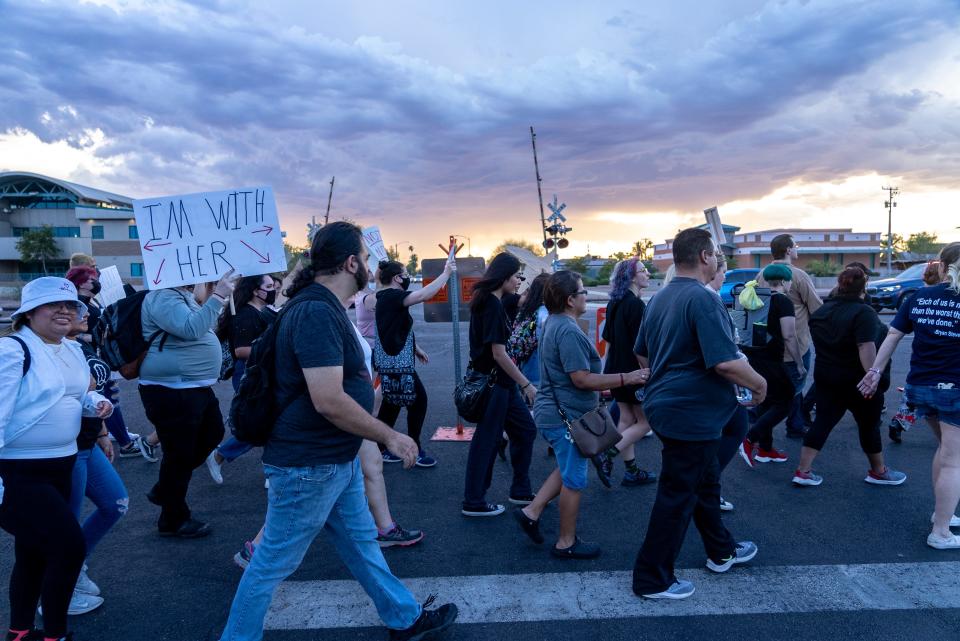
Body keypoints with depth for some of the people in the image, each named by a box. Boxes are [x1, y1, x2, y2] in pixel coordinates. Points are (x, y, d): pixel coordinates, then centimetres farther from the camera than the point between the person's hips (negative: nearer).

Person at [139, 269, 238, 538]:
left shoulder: (181, 295, 15)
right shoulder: (163, 297, -17)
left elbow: (200, 328, 25)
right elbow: (191, 329, -31)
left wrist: (218, 298, 13)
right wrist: (217, 296, -29)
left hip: (195, 387, 11)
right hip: (172, 392, -11)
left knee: (212, 435, 21)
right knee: (180, 454, 2)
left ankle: (163, 490, 34)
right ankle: (173, 520, 21)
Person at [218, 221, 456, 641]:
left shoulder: (323, 306, 9)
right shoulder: (316, 312, -25)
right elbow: (328, 401, -31)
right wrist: (390, 437, -21)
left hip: (337, 459, 11)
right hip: (309, 465, -11)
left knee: (361, 542, 21)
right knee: (273, 563, 8)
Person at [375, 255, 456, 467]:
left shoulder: (389, 298, 15)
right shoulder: (391, 296, -17)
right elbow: (424, 295, -31)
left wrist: (415, 349, 24)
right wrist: (446, 272, -24)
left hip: (393, 360, 10)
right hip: (396, 362, -10)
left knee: (392, 404, 15)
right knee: (418, 400, -1)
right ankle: (414, 451, 9)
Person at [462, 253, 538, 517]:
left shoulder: (485, 301, 10)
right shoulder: (493, 305, -19)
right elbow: (499, 353, -21)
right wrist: (526, 384, -16)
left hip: (501, 382, 10)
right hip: (494, 383, -10)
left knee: (525, 430, 15)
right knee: (486, 439, 2)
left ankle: (520, 491, 26)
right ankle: (474, 503, 15)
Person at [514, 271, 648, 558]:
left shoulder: (554, 324, 10)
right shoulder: (568, 331, -24)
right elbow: (582, 379, -26)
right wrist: (626, 378, -21)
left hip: (555, 413, 10)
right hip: (566, 416, -10)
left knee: (567, 471, 24)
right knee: (574, 480, 5)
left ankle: (531, 512, 24)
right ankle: (567, 543, 19)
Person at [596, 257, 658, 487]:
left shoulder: (615, 303, 8)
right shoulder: (636, 304, -19)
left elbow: (607, 337, 14)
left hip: (616, 371, 9)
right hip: (634, 372, -9)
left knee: (626, 419, 14)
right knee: (645, 421, 5)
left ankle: (632, 471, 22)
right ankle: (607, 456, -5)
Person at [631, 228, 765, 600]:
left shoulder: (659, 299, 9)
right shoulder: (703, 299, -20)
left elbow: (641, 354, 19)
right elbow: (726, 363, -27)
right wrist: (759, 384, -10)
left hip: (665, 404, 10)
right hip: (691, 413, -10)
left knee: (705, 481, 24)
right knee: (676, 497, 2)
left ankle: (721, 552, 43)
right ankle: (652, 579, 14)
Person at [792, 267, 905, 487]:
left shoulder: (821, 311, 7)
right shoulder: (863, 312, -17)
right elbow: (866, 348, -26)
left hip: (826, 377, 6)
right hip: (856, 381, -6)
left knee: (823, 422, 7)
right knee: (869, 425, 12)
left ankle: (803, 471, 3)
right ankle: (878, 471, 29)